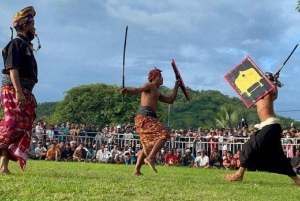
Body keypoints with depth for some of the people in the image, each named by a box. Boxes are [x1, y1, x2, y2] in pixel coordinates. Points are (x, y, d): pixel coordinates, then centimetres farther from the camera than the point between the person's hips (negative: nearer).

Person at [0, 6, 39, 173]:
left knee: (23, 130, 5)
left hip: (24, 92, 10)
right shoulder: (16, 43, -7)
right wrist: (18, 91, -26)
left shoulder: (26, 45, 21)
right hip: (13, 91, -10)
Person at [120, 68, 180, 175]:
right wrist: (127, 91, -37)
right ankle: (150, 158, -28)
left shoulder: (157, 93, 30)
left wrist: (176, 87, 28)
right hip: (145, 116, -10)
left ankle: (136, 170, 12)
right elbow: (138, 90, -17)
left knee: (148, 146, 13)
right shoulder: (149, 85, 2)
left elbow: (170, 100, 30)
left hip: (147, 118, 10)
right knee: (164, 135, -18)